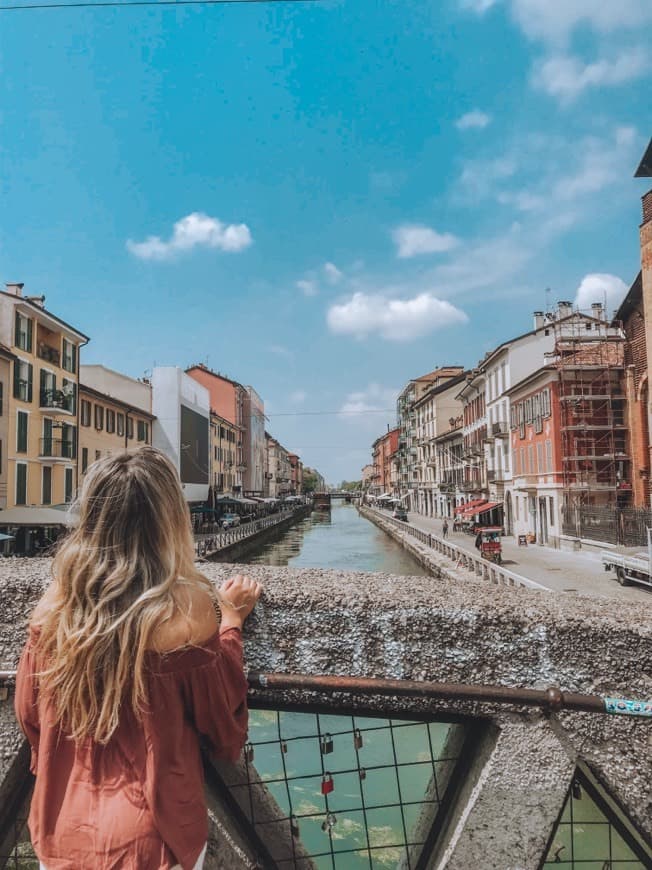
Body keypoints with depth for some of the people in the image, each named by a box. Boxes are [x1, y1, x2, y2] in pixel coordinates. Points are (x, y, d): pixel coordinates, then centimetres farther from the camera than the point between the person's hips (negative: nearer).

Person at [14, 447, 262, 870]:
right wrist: (230, 620, -3)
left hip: (61, 831, 3)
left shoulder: (54, 601, -12)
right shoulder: (186, 610, -24)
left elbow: (29, 715, 3)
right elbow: (227, 732, -10)